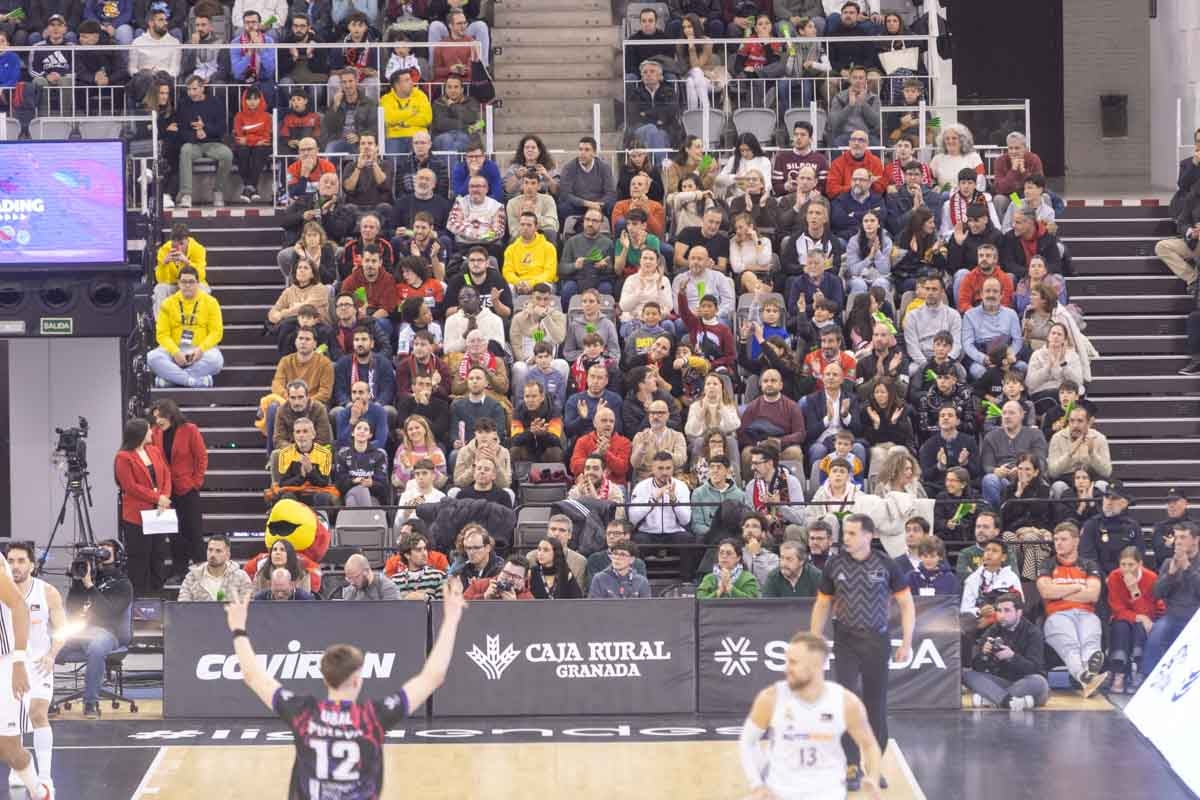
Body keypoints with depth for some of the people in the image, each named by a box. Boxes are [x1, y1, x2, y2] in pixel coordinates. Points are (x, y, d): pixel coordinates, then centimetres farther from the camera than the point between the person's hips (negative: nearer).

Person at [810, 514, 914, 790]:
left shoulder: (886, 566, -5)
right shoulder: (835, 565, 0)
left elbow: (906, 603, 1)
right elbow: (822, 605, 10)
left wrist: (906, 643, -5)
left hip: (876, 641, 0)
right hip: (845, 641, 1)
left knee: (876, 705, 5)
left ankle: (873, 764, 18)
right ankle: (852, 766, -4)